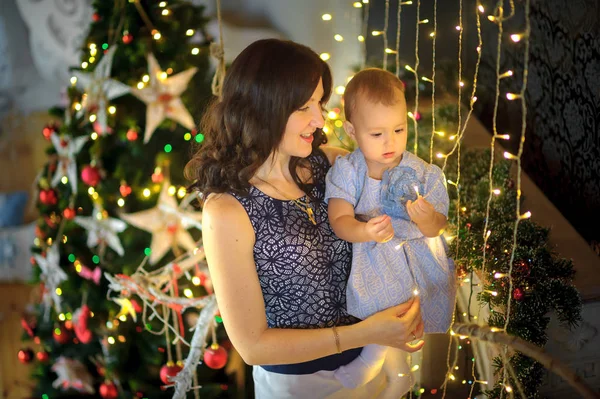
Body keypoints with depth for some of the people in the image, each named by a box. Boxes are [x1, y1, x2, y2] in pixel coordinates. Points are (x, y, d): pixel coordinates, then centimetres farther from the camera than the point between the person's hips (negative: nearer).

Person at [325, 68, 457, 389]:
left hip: (421, 266, 1)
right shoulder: (347, 171, -9)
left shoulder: (422, 173, -10)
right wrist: (365, 231, -38)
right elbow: (339, 220, -17)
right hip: (372, 267, 0)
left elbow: (435, 229, -9)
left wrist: (426, 218, -34)